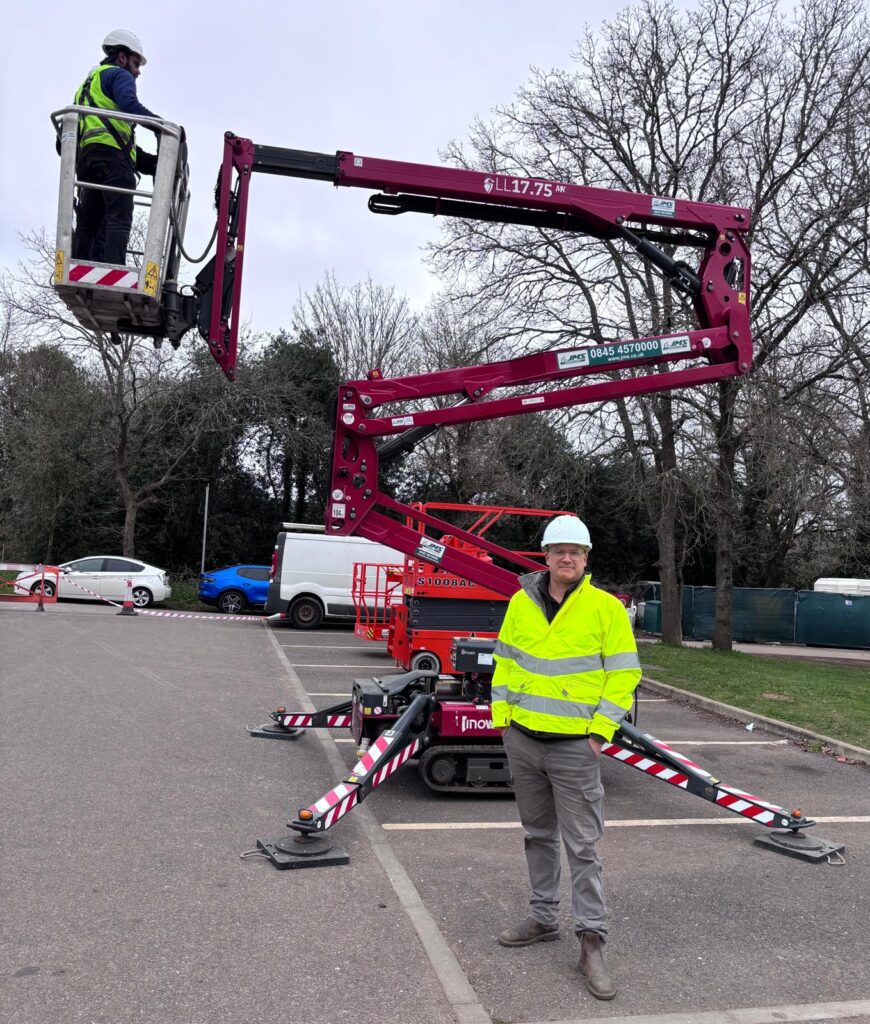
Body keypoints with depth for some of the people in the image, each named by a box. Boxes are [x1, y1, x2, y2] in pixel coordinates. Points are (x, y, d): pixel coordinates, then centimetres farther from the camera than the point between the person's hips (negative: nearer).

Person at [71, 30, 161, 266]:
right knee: (118, 219, -20)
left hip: (85, 156, 8)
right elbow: (130, 106, -11)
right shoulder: (119, 75, 11)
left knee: (87, 224, 2)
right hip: (111, 152, -8)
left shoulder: (86, 85, 38)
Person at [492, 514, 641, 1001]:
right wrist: (502, 715, 5)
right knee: (539, 835, 18)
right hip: (522, 740, 4)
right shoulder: (522, 602, 3)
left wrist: (600, 730, -11)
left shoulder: (607, 608, -8)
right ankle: (544, 918, 33)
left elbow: (625, 673, -6)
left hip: (575, 746, -4)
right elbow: (505, 661, 11)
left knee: (583, 845, 0)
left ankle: (592, 939, 12)